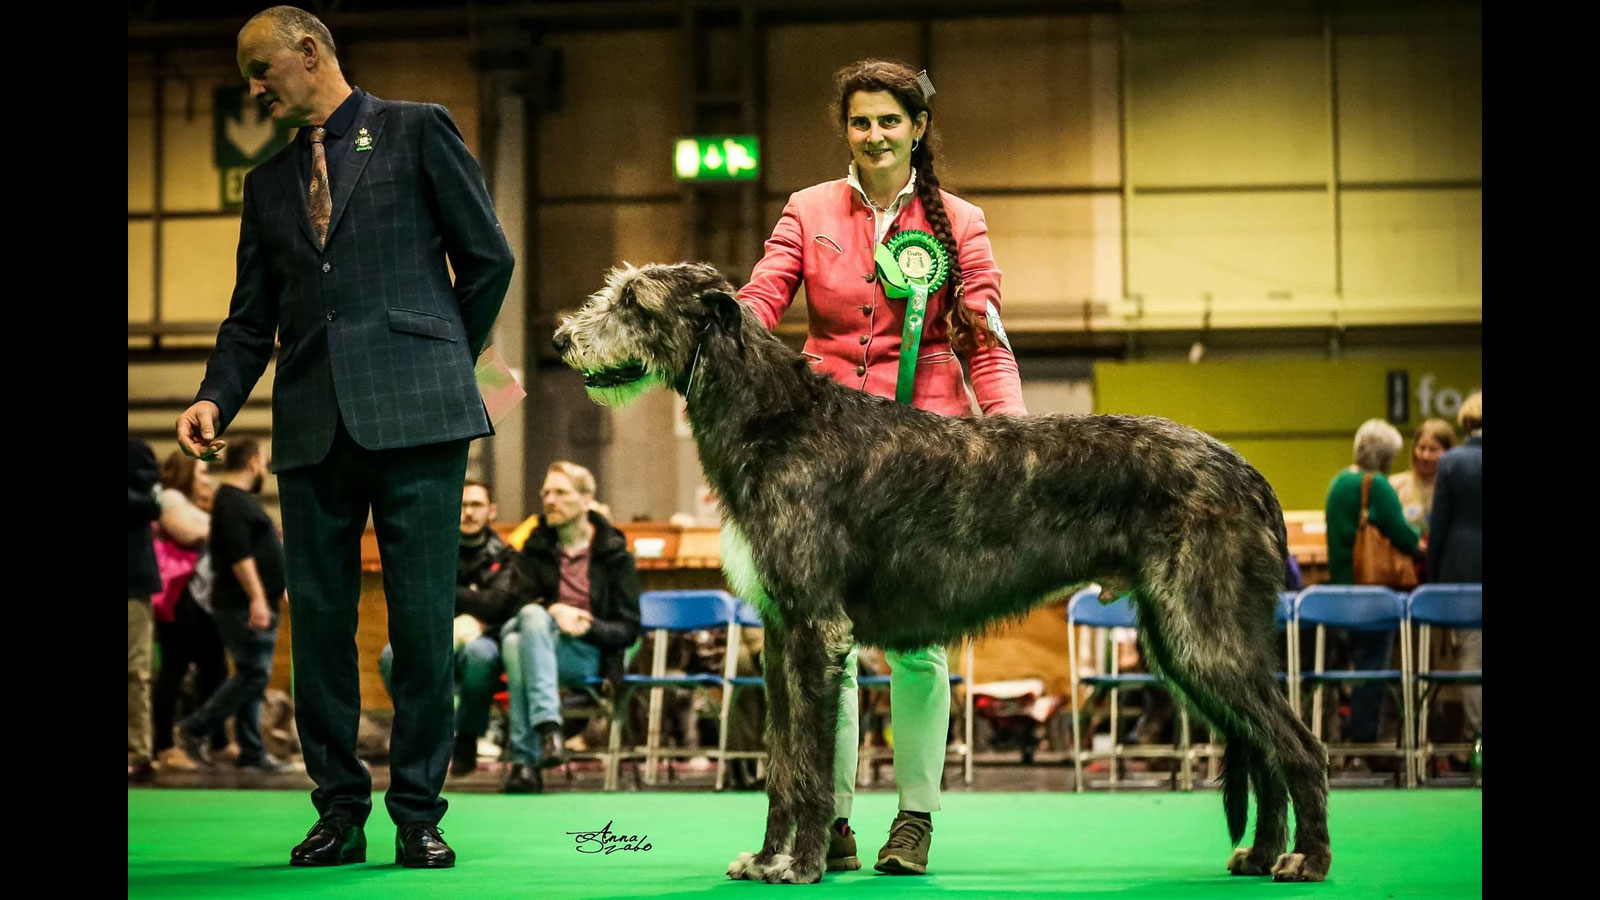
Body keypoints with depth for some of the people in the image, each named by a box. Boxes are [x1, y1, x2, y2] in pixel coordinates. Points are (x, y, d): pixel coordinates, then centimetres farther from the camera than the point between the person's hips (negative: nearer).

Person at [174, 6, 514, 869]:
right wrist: (216, 399, 1)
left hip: (411, 413, -4)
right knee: (318, 618, 2)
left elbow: (486, 258, 7)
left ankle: (418, 813, 4)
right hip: (312, 427, 5)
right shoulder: (268, 182, 20)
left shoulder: (418, 131, 7)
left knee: (422, 619, -5)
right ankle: (340, 811, 10)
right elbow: (251, 315, 17)